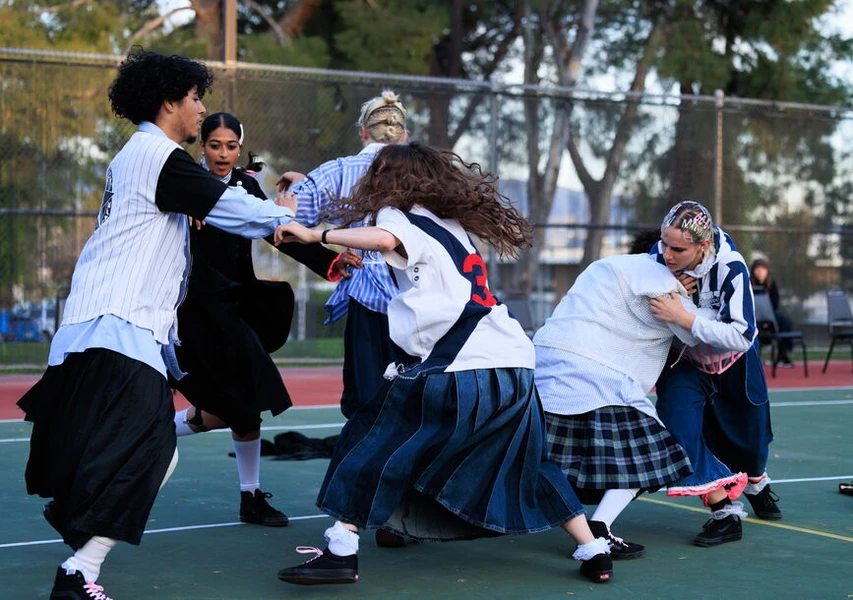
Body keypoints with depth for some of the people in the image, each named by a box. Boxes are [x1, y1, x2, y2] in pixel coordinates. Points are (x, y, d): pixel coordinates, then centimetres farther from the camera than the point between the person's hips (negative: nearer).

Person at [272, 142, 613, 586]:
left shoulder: (403, 217, 1)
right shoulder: (451, 224, 23)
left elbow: (385, 239, -22)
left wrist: (314, 234, -16)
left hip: (455, 372, -7)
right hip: (515, 369, 7)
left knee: (369, 445, 5)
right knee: (524, 466, 24)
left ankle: (341, 552, -1)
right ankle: (594, 552, 24)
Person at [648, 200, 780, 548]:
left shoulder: (731, 268, -34)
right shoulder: (658, 257, -25)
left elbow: (741, 336, -40)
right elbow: (644, 309, -7)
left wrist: (682, 317, -48)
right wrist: (673, 293, -29)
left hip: (734, 363, -1)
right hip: (685, 362, 1)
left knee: (748, 434, 18)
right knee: (679, 427, -23)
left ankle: (756, 484, 53)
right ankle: (725, 513, -14)